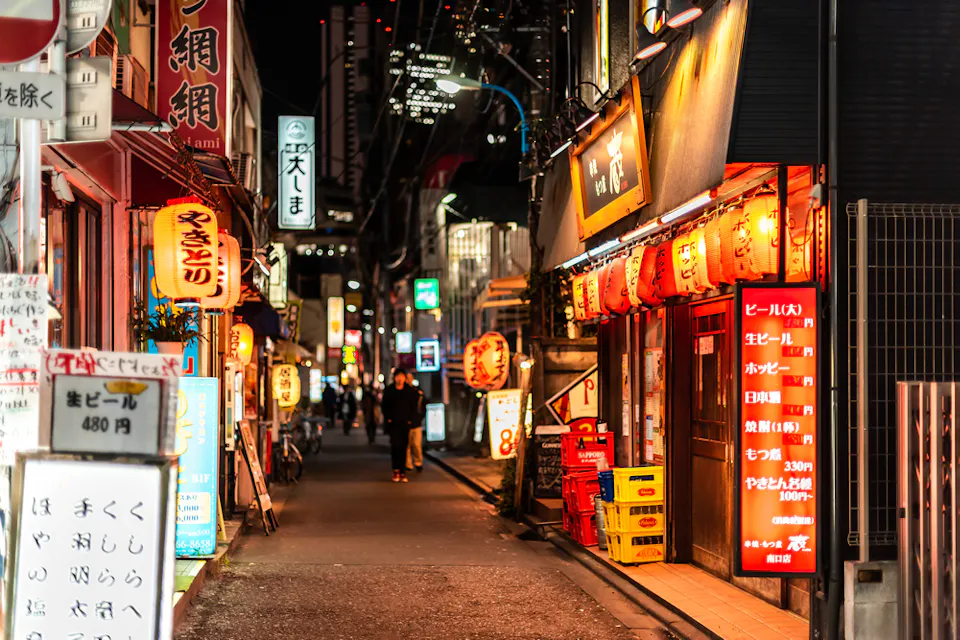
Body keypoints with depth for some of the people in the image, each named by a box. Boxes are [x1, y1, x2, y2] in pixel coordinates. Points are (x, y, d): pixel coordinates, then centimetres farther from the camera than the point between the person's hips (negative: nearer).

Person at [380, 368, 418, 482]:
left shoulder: (410, 391, 5)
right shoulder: (389, 391, 3)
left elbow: (414, 407, 8)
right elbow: (384, 406, 6)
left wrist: (410, 420, -2)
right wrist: (388, 419, -4)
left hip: (405, 423, 1)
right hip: (393, 424, -1)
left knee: (403, 447, 2)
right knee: (395, 445, -11)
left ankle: (402, 471, 6)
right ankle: (396, 470, -4)